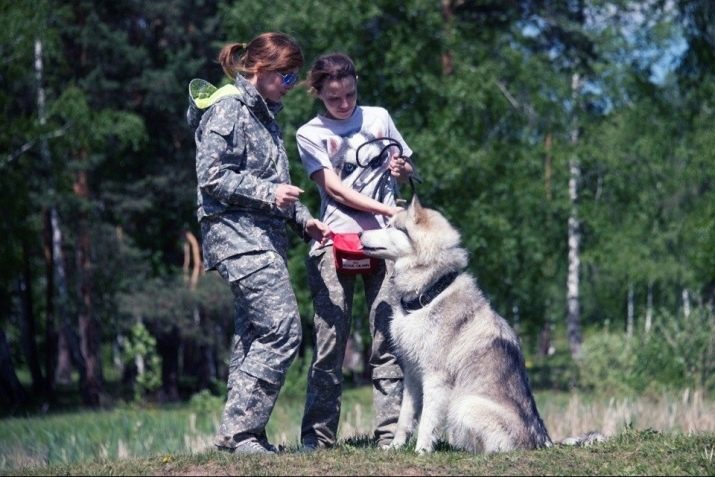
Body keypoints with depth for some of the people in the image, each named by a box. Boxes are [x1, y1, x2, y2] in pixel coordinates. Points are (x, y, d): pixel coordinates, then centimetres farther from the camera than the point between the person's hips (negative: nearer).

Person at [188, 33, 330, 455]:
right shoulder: (227, 110, -8)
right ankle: (239, 431, -13)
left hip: (262, 237, 10)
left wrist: (303, 220, 13)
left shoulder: (264, 114, 20)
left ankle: (244, 435, 10)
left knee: (254, 335, 8)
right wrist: (268, 193, -18)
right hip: (237, 234, -10)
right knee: (282, 330, -16)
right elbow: (212, 176, -15)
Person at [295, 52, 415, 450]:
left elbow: (409, 171, 23)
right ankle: (318, 435, -2)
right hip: (335, 240, -2)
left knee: (388, 340, -4)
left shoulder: (379, 118, 14)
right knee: (330, 343, -6)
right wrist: (390, 211, -16)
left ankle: (391, 432, -4)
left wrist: (401, 169, -2)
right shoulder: (310, 135, 6)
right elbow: (335, 188, -5)